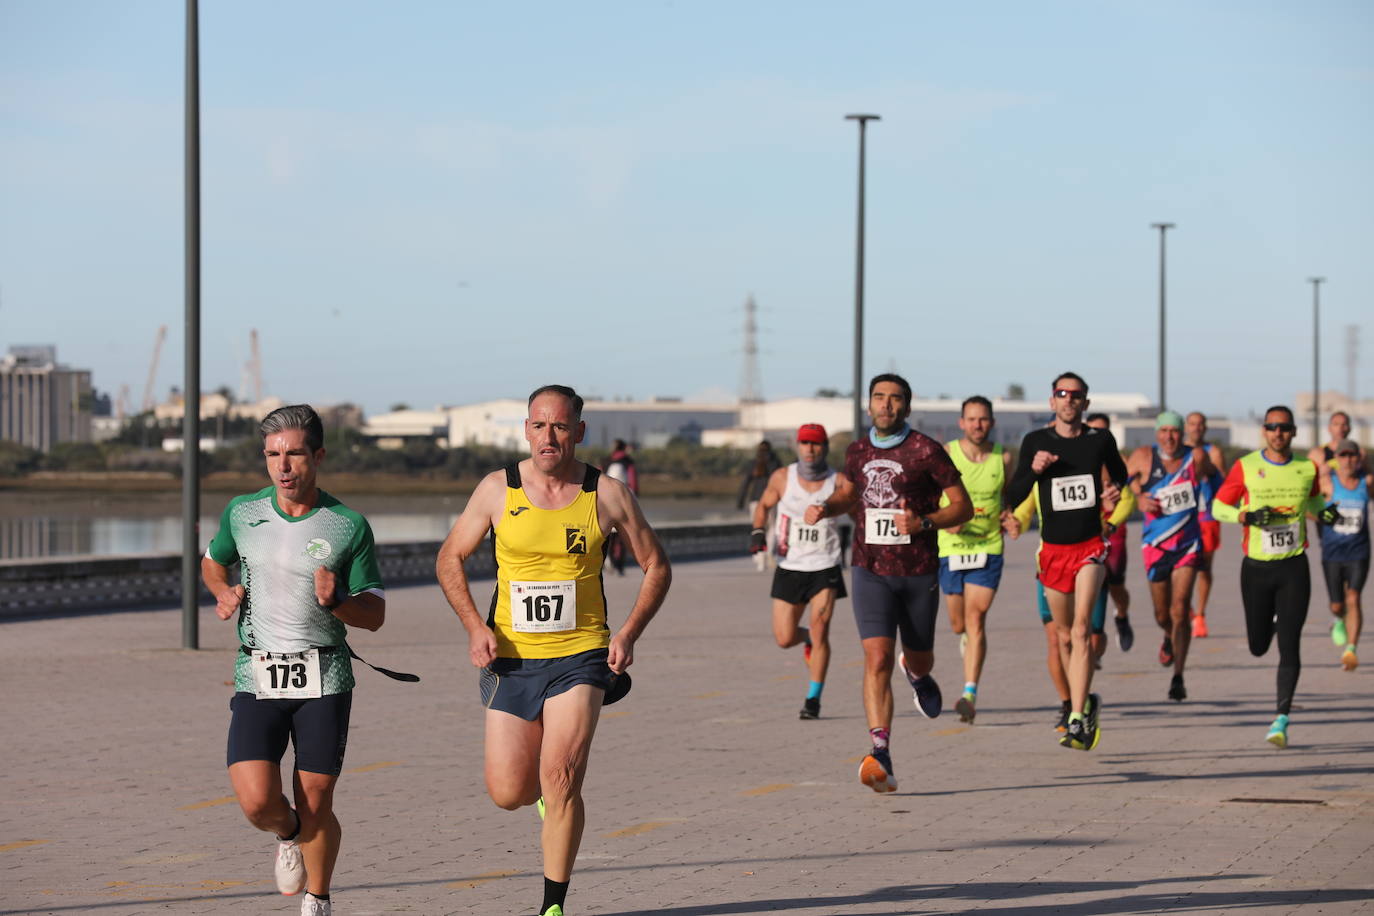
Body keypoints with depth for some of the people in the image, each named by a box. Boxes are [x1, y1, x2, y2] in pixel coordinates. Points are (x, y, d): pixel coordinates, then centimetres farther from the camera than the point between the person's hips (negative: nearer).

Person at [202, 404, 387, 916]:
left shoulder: (349, 527, -2)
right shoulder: (241, 513, 5)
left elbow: (374, 615, 2)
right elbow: (212, 562, 25)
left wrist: (335, 601, -18)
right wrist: (223, 593, 3)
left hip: (323, 680, -1)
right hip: (257, 679, 1)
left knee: (315, 804, 0)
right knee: (256, 800, -13)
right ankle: (289, 834, 24)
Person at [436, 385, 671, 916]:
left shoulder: (606, 494, -3)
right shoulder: (497, 489, -1)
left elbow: (656, 567, 7)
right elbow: (450, 559, 9)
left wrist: (629, 633, -6)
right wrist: (475, 626, -5)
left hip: (580, 657, -2)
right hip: (510, 659, 2)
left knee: (560, 780, -16)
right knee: (507, 793, 1)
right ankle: (549, 795, 38)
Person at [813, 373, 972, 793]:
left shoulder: (926, 451, -8)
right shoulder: (858, 451, 6)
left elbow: (964, 506, -5)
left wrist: (924, 522, -22)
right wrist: (825, 508, 5)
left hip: (918, 572, -1)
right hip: (870, 570, 1)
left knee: (921, 660, 16)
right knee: (876, 658, -16)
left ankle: (915, 672, 57)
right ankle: (881, 756, -22)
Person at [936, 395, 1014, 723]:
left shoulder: (1002, 458, 2)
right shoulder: (944, 455, -4)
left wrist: (1009, 515, -4)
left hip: (988, 549, -1)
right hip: (950, 549, 1)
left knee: (975, 617, -14)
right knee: (959, 625, 11)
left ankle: (970, 694, -17)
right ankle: (968, 638, 50)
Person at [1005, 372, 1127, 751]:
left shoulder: (1100, 440, 2)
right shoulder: (1036, 442, 0)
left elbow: (1119, 472, 24)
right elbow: (1014, 498, 0)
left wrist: (1116, 489, 2)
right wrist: (1033, 470, -17)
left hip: (1090, 547, -2)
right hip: (1053, 549, 2)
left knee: (1081, 630, -18)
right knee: (1066, 635, 12)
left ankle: (1077, 720, -22)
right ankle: (1085, 702, 36)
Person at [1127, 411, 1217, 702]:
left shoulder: (1196, 457, -5)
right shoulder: (1144, 457, -7)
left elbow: (1214, 476, 15)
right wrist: (1139, 498, -12)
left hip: (1188, 544, -1)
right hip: (1155, 545, 1)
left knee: (1180, 610, -12)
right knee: (1162, 615, 10)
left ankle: (1178, 678, -6)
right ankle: (1170, 639, 48)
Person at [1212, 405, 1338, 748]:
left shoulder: (1307, 468, 3)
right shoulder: (1245, 467, -5)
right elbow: (1218, 506, 1)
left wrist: (1325, 513, 1)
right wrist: (1247, 516, -17)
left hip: (1294, 568, 0)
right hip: (1256, 568, 0)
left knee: (1289, 646, -10)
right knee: (1258, 647, 11)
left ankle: (1282, 720, -7)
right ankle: (1271, 625, 49)